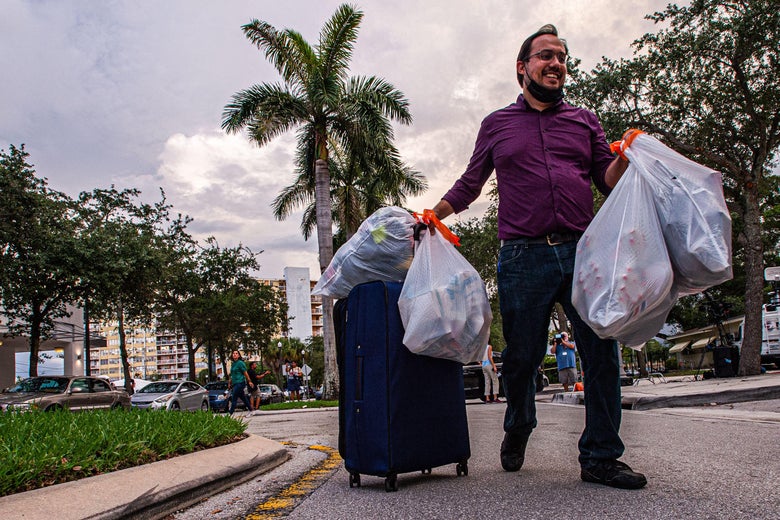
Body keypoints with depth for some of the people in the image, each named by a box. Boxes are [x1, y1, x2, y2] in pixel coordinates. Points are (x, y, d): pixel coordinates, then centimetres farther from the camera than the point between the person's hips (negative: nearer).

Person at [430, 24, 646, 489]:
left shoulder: (584, 120, 20)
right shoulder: (497, 125, 17)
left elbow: (608, 181, 15)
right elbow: (469, 185, 22)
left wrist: (625, 158, -5)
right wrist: (430, 216, 10)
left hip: (583, 251, 2)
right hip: (524, 257, -1)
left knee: (603, 352, -3)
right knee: (521, 356, 2)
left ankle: (601, 457, 12)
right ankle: (518, 429, 32)